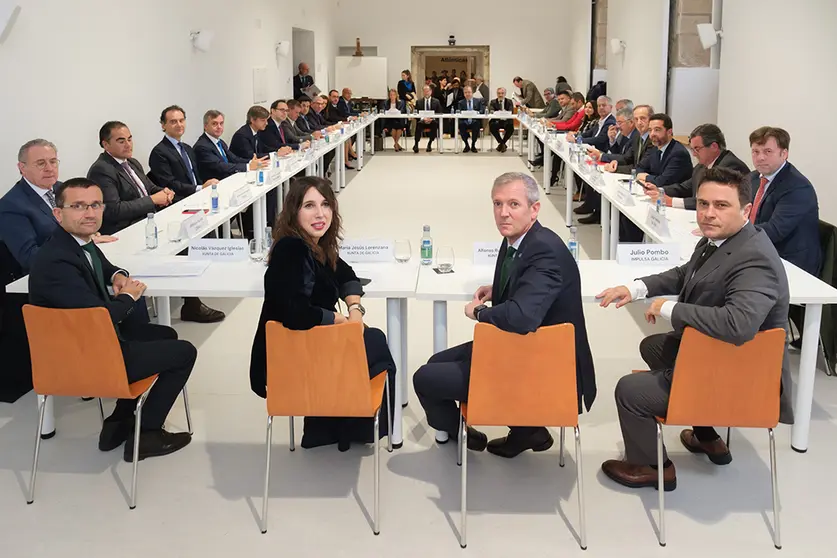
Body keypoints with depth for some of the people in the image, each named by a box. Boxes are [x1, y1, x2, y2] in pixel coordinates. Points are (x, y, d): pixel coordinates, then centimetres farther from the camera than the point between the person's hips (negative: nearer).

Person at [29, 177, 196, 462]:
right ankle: (146, 434, 14)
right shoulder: (57, 262, -31)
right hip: (85, 359, -10)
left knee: (166, 335, 26)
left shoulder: (80, 240, -1)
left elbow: (100, 263, 24)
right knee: (185, 352, 1)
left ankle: (120, 422, 26)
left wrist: (117, 275, 1)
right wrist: (128, 297, -11)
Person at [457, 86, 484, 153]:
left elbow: (482, 111, 1)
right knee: (460, 124, -33)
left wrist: (476, 112, -22)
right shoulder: (461, 102, 15)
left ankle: (473, 145, -18)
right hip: (465, 122, 1)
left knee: (476, 124, -36)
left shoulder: (478, 101, 14)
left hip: (474, 122, -1)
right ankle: (466, 145, -13)